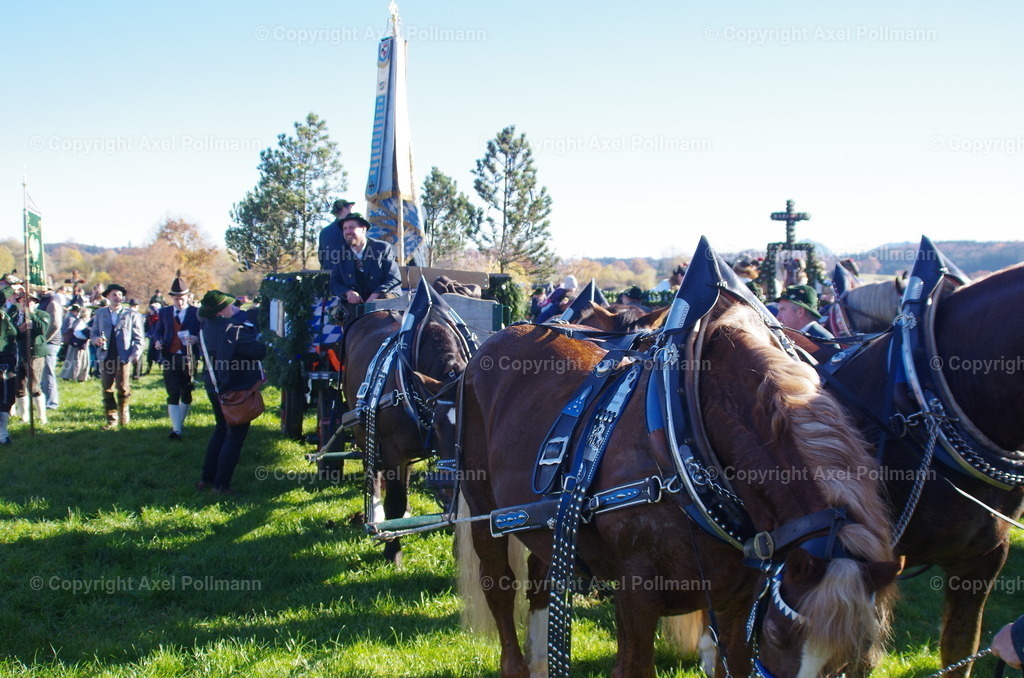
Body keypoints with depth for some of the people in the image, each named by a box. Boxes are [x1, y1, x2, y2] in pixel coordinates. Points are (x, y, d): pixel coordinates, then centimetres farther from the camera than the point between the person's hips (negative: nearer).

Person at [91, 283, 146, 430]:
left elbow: (138, 338, 3)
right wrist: (96, 340, -9)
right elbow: (94, 333, 15)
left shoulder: (132, 315, 5)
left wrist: (135, 354, -10)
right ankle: (112, 419, 9)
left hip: (123, 357, -2)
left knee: (123, 389, -2)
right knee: (107, 390, 1)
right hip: (105, 357, 2)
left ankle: (124, 413, 23)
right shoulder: (100, 313, 14)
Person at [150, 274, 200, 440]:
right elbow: (157, 331, 15)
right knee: (173, 394, -8)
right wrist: (157, 341, -7)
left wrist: (196, 339, -23)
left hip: (189, 359, 0)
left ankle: (180, 423, 29)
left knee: (186, 394, 11)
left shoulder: (196, 313, 2)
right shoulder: (164, 312, 10)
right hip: (170, 358, 0)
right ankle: (176, 430, -13)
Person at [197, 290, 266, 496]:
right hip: (237, 391, -8)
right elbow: (258, 352, -27)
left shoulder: (205, 326, -1)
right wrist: (260, 342, -7)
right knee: (236, 435, 1)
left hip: (214, 388, 9)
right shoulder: (232, 329, -25)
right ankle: (221, 485, 1)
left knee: (221, 431, 22)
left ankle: (206, 479, 26)